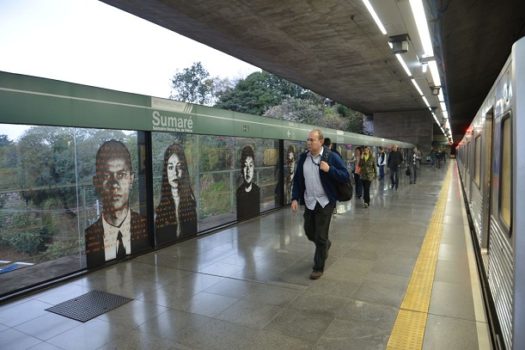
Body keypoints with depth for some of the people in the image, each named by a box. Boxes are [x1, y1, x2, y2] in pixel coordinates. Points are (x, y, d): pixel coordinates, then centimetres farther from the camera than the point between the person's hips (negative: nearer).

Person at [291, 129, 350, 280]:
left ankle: (318, 268, 17)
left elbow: (345, 176, -11)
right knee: (309, 232, 16)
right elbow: (297, 179, 7)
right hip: (309, 202, 5)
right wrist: (295, 198, -1)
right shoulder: (303, 158, 2)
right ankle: (325, 245, 49)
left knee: (320, 237, 1)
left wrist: (329, 169, -25)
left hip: (325, 202, -5)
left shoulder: (332, 157, -10)